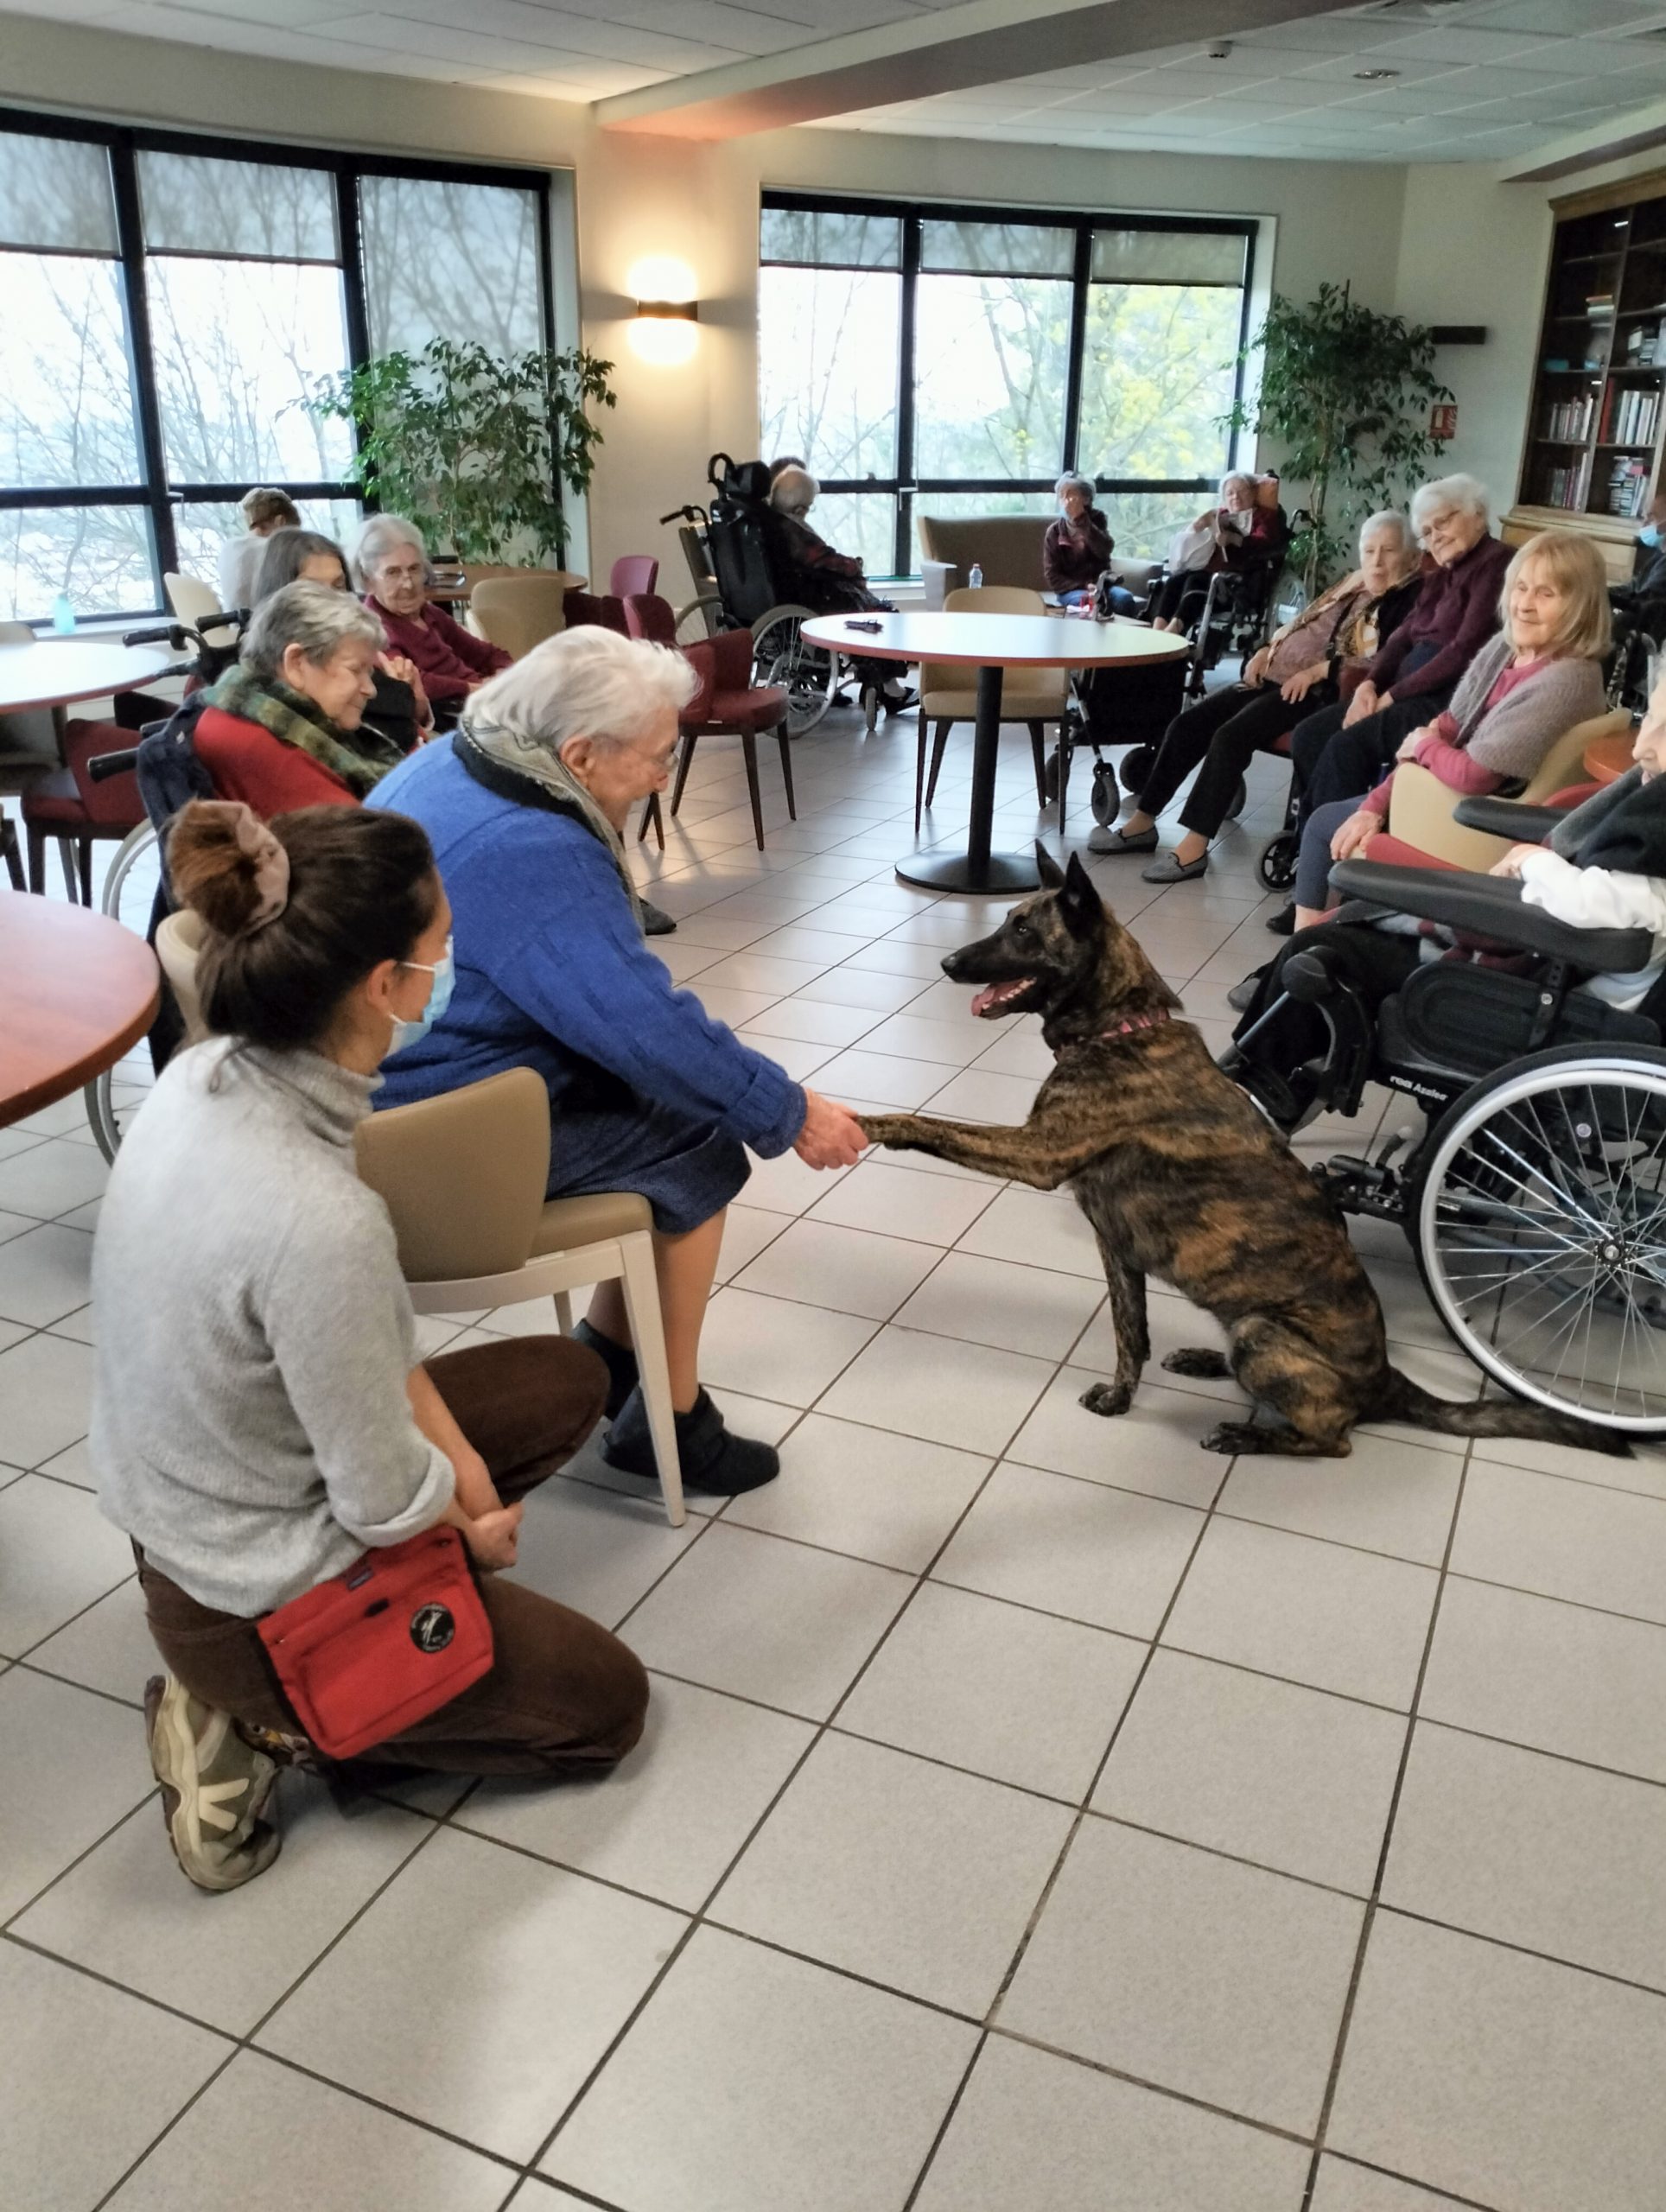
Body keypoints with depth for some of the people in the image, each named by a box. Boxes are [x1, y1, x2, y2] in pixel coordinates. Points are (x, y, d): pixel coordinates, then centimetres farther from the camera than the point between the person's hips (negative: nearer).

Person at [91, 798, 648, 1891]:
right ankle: (269, 1722, 6)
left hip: (186, 1515, 7)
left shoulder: (204, 1079, -12)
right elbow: (386, 1502, -24)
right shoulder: (315, 1217, -38)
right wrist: (478, 1528, -3)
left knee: (567, 1379, 20)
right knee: (609, 1703, 14)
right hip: (261, 1604, -7)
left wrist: (457, 1458, -1)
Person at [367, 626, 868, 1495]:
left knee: (661, 1091, 14)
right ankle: (668, 1420, 11)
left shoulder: (452, 762, 3)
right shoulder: (529, 854, -28)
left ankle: (608, 1357, 24)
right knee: (699, 1139, -1)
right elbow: (649, 1026, -26)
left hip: (409, 1084, 10)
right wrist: (788, 1113, -13)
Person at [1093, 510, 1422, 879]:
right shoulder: (1349, 586, 22)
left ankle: (1194, 847, -28)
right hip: (1274, 679, 9)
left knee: (1231, 736, -29)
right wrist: (1266, 650, 8)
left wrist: (1319, 670, -20)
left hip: (1318, 693, -9)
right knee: (1187, 724, -5)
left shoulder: (1407, 600, -4)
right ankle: (1143, 821, 0)